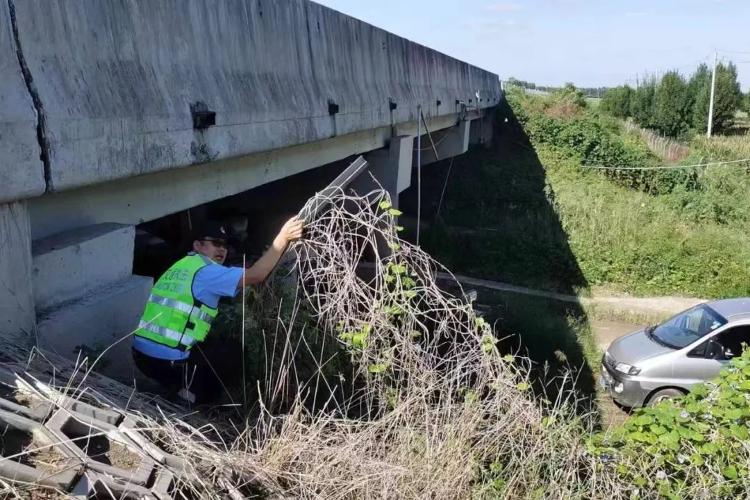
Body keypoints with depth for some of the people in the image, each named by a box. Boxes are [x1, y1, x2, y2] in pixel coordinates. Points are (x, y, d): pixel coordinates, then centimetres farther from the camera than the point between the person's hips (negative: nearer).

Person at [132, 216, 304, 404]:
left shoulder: (179, 267, 15)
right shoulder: (205, 270, -10)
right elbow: (255, 276, -19)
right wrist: (283, 237, -18)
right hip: (168, 361, -8)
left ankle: (176, 389, 18)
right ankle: (189, 393, 7)